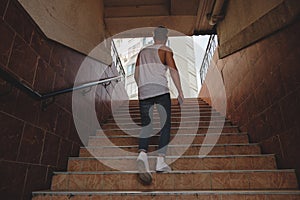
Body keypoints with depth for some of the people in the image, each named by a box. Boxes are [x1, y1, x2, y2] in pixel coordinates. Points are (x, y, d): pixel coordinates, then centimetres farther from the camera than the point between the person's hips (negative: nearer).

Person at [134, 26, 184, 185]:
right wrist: (180, 92, -5)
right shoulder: (165, 51, 8)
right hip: (161, 90, -4)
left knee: (145, 127, 6)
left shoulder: (142, 52, 21)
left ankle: (142, 154, -19)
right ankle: (161, 161, -2)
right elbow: (173, 70, -5)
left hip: (143, 92, 4)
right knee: (165, 125, 4)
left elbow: (136, 75, 18)